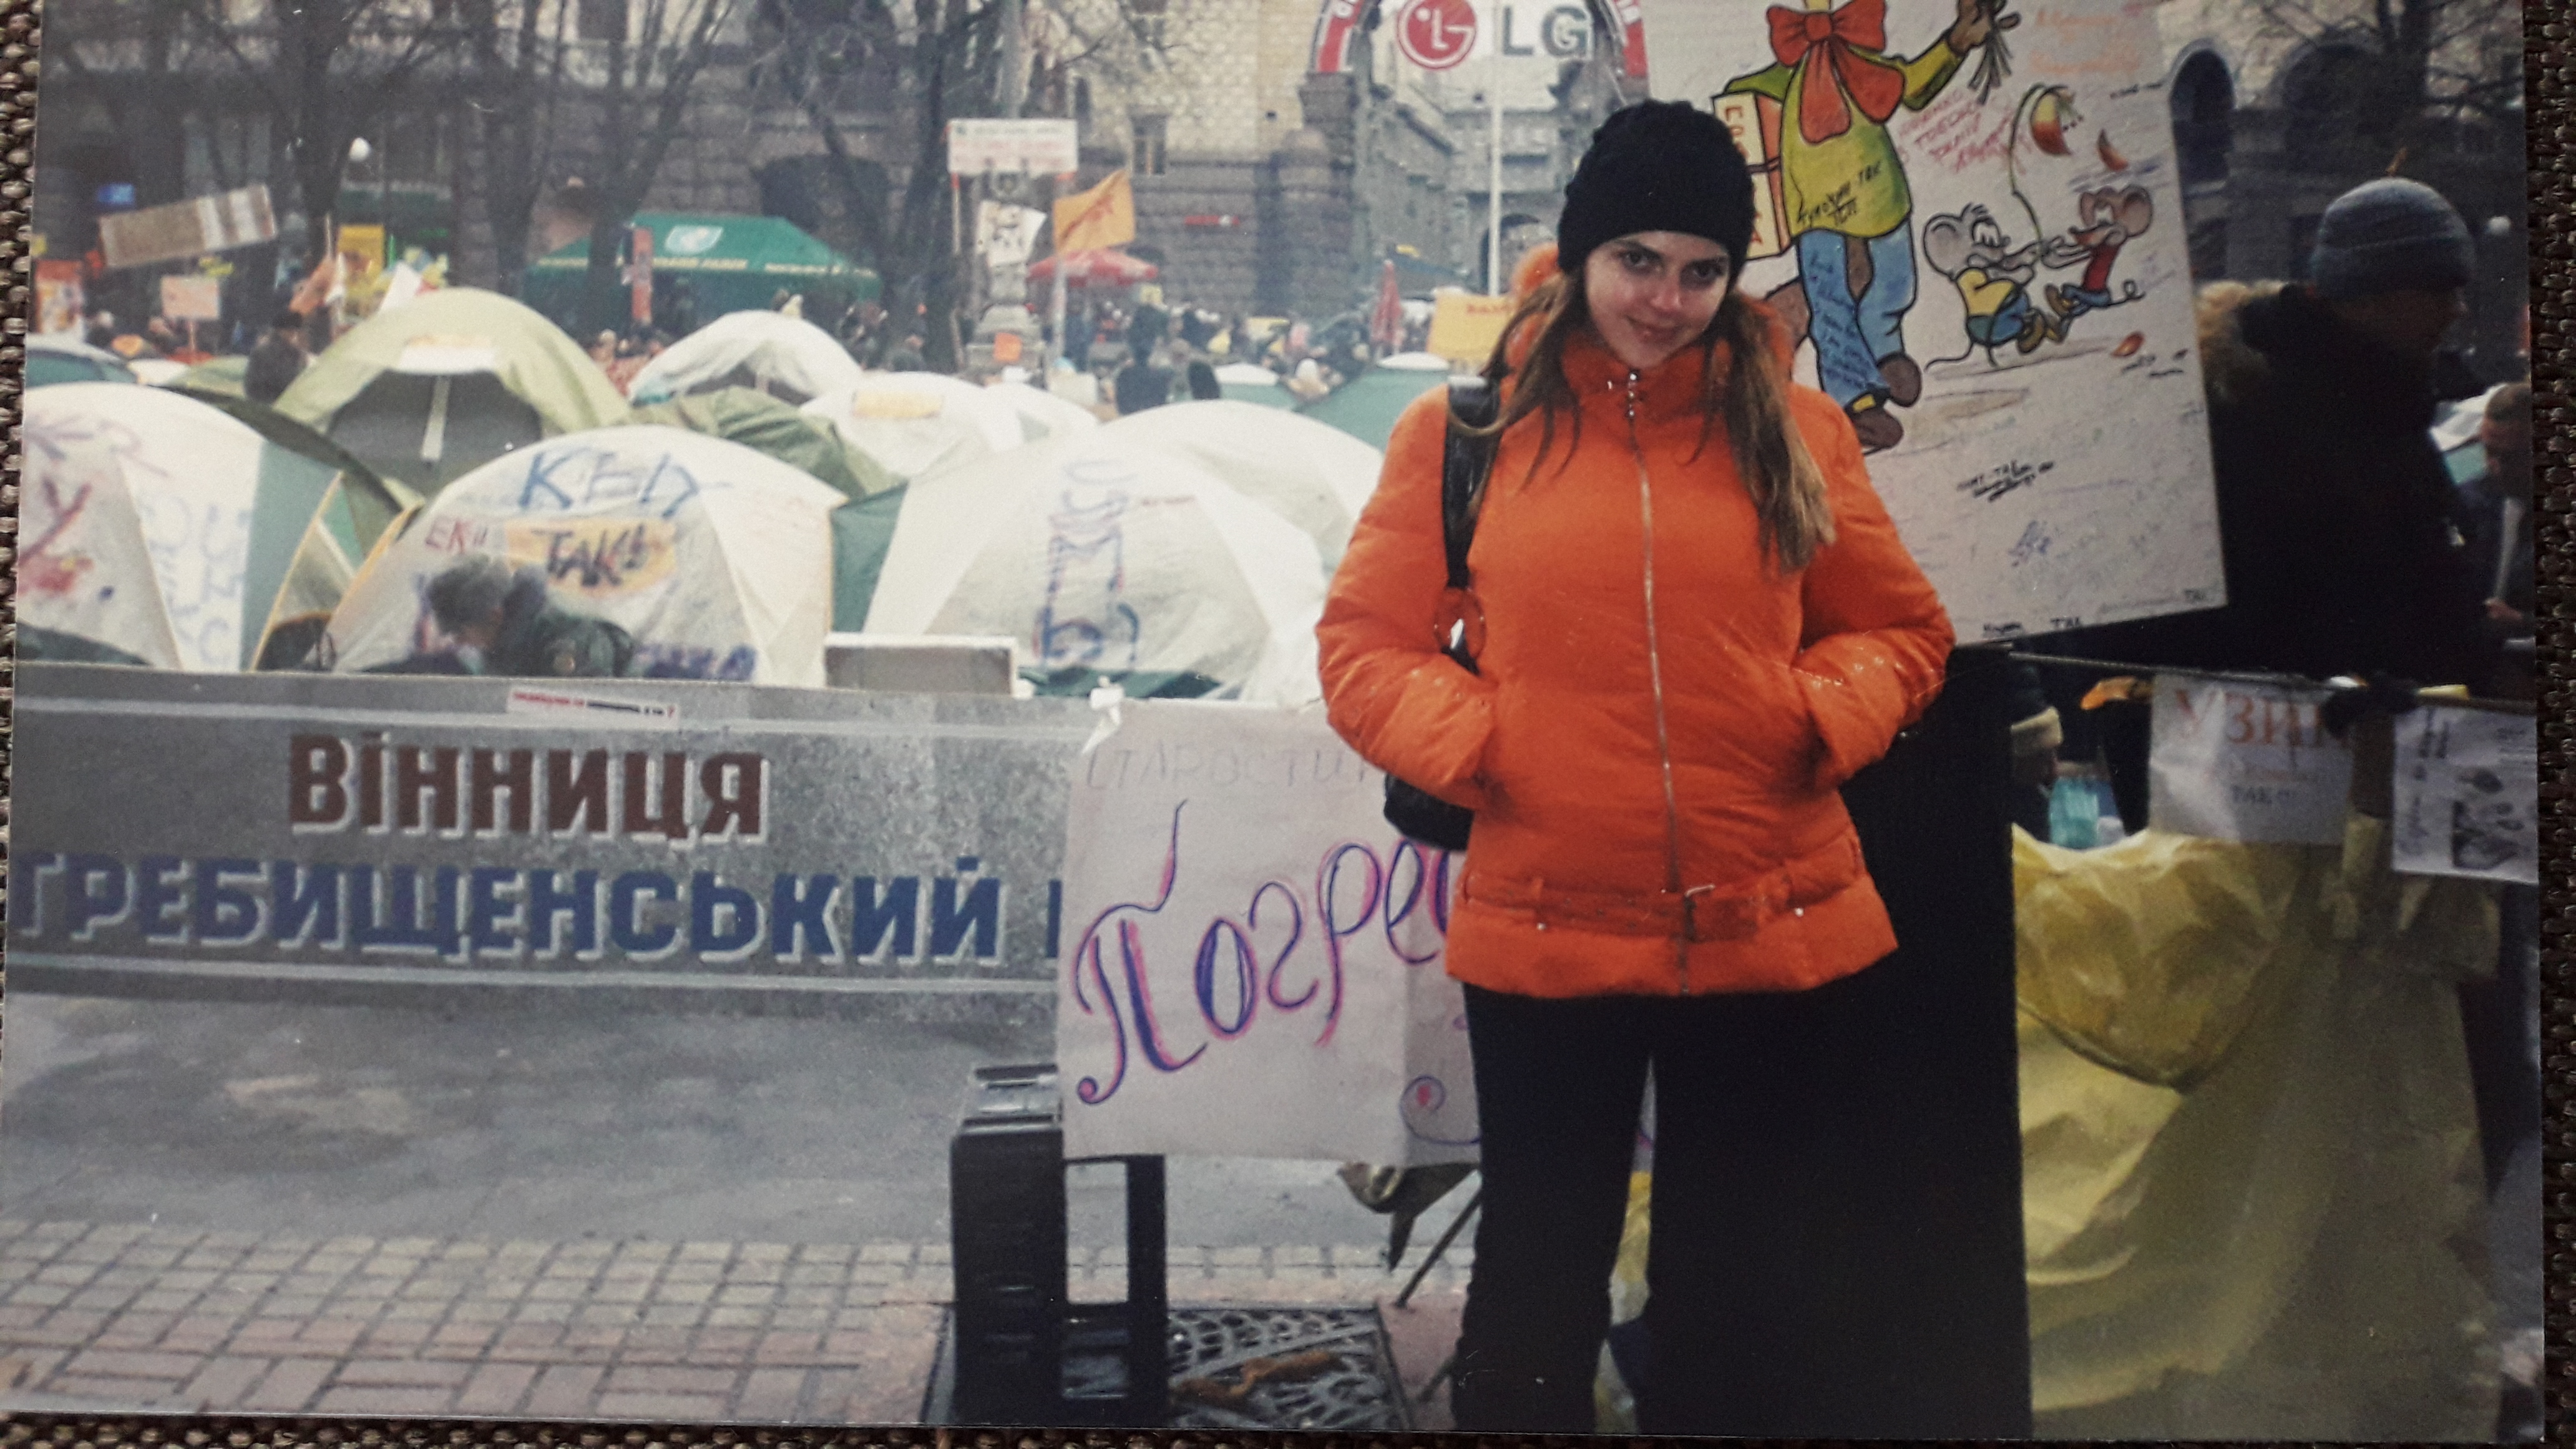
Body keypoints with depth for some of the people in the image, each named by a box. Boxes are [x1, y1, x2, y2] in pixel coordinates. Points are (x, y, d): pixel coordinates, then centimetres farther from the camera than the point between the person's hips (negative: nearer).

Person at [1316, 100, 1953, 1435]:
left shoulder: (1793, 429, 7)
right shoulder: (1465, 428, 3)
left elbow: (1901, 632, 12)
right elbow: (1364, 645, 3)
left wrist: (1818, 717, -7)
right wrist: (1477, 747, -12)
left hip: (1777, 937, 2)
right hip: (1541, 940, -1)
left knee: (1751, 1302, 14)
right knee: (1538, 1288, 13)